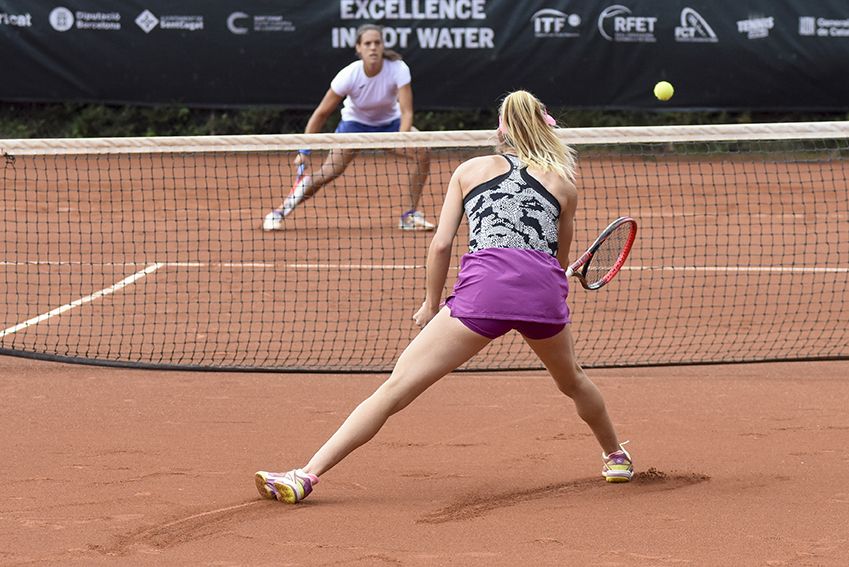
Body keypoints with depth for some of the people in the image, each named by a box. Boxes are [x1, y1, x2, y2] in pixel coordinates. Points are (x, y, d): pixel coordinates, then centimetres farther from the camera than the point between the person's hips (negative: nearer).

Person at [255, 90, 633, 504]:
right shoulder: (563, 182, 23)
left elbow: (441, 244, 13)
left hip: (483, 287, -2)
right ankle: (616, 457, 54)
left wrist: (431, 304, 25)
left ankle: (306, 475, -12)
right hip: (543, 288, 2)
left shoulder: (470, 170, 21)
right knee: (571, 380, 34)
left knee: (396, 388, -5)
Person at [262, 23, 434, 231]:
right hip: (355, 122, -1)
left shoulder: (398, 69, -27)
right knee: (327, 173, -16)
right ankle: (278, 213, -3)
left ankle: (410, 216, -10)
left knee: (421, 153, -23)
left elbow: (406, 111, -30)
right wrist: (304, 151, -22)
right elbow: (321, 114, -19)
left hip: (389, 123, 1)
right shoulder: (349, 75, -27)